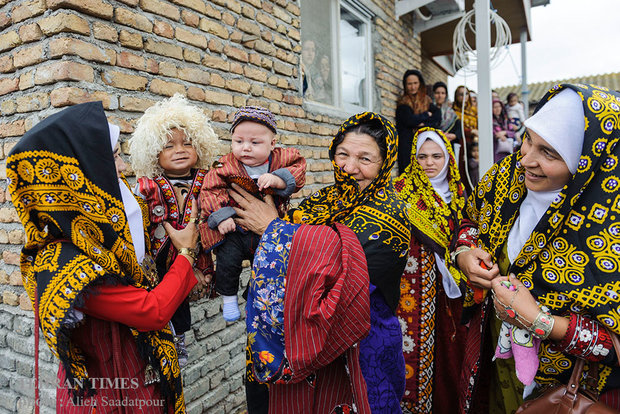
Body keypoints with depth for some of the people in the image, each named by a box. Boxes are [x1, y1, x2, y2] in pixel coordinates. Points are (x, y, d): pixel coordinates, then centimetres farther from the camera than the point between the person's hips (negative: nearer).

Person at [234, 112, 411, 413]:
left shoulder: (388, 213, -15)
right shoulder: (326, 199, 3)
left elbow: (342, 262, -27)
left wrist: (273, 227, -18)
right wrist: (236, 220, -15)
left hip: (357, 351, -5)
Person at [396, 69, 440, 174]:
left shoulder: (427, 101, 18)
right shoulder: (403, 102, 5)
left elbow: (438, 118, 6)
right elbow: (410, 120, -11)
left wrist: (424, 124, -10)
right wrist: (427, 115, 3)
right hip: (407, 145, -3)